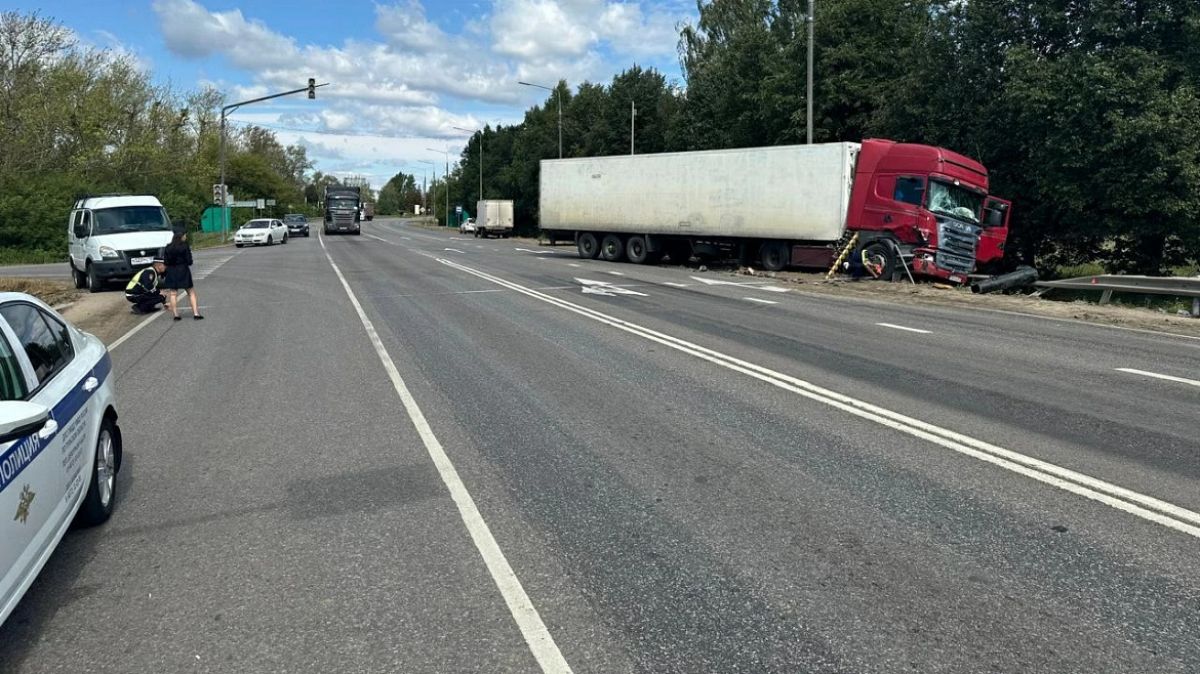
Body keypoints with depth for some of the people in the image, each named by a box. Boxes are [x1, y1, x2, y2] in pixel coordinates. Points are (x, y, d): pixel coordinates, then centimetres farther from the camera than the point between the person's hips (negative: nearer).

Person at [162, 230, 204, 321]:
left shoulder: (168, 248, 3)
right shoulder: (185, 247, -10)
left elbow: (165, 262, 5)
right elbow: (189, 261, -10)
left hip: (171, 272, 3)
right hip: (183, 271, -3)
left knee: (173, 293, 8)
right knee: (191, 292, 4)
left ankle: (175, 314, 6)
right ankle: (196, 313, -3)